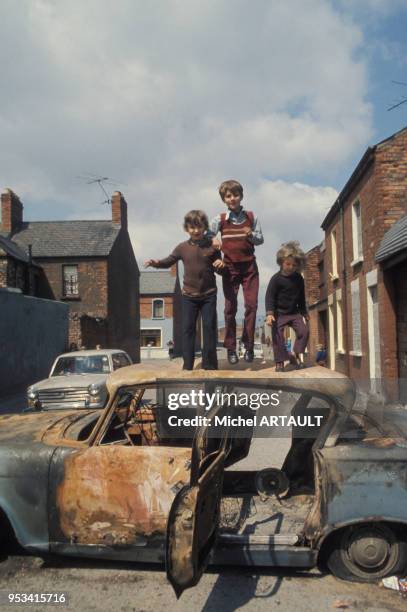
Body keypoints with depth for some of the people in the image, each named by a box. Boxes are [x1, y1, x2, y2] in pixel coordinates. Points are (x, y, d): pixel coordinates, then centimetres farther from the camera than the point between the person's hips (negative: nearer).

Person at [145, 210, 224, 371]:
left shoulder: (212, 246, -1)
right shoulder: (182, 247, 2)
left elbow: (219, 269, 6)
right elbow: (169, 261, 11)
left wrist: (221, 265, -17)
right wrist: (156, 263, -9)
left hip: (208, 295, -1)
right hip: (189, 295, 1)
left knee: (209, 327, 2)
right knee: (188, 329, 3)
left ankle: (209, 365, 11)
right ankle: (187, 366, 11)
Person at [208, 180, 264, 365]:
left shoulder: (251, 217, 5)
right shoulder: (220, 219, 2)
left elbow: (261, 239, 8)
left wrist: (251, 235, -13)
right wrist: (213, 240, -30)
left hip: (249, 266, 1)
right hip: (230, 266, -1)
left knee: (251, 305, -3)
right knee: (230, 307, 0)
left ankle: (249, 346, 7)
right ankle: (231, 348, 7)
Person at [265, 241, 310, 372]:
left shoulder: (299, 279, 3)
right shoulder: (276, 278, -13)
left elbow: (301, 297, 15)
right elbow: (270, 296, -16)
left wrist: (304, 312, 19)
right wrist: (269, 313, -27)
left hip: (294, 312, 4)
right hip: (279, 313, -4)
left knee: (304, 331, -8)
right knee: (278, 337, -5)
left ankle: (296, 355, 7)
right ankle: (280, 362, 6)